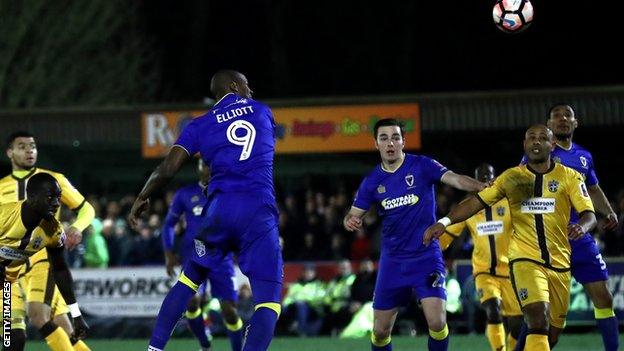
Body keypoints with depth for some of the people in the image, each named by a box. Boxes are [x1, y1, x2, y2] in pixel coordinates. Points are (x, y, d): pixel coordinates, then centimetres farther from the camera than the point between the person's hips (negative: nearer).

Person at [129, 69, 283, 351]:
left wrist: (141, 199, 19)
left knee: (190, 278, 25)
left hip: (220, 209, 2)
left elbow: (167, 169, 3)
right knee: (268, 301, -4)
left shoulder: (201, 125, 12)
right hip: (260, 211, -2)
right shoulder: (262, 112, 16)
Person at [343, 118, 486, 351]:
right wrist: (350, 221, -16)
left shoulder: (422, 166, -5)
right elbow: (354, 215, 9)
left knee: (437, 322, -17)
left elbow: (455, 179, -18)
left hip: (426, 256, -3)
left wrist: (483, 187, -37)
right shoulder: (372, 181, 4)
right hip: (392, 260, 3)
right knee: (380, 330, 4)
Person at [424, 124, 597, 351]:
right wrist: (444, 222, -10)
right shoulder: (512, 177, 7)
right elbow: (476, 202, 4)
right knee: (539, 321, -24)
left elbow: (589, 215, -3)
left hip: (560, 264, 3)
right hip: (525, 261, -3)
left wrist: (582, 227, -27)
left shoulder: (570, 177, 6)